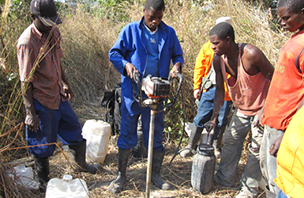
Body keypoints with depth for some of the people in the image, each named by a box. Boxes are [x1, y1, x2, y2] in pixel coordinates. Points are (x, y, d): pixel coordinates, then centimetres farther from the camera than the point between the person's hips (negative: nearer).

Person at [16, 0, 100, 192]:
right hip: (41, 101, -8)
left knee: (75, 130, 22)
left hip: (58, 95, 8)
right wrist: (30, 113, -19)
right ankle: (43, 183, 31)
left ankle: (80, 163, 48)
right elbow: (26, 81, -20)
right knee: (43, 144, 8)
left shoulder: (54, 32, 1)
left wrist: (65, 83, 22)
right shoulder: (27, 42, -22)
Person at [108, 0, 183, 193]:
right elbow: (114, 53, 1)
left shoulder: (169, 33, 6)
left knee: (156, 134, 11)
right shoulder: (130, 30, -1)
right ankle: (121, 175, 24)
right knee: (127, 134, 7)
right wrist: (125, 64, -19)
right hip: (132, 92, -2)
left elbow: (178, 55, 14)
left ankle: (156, 174, 29)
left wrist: (177, 65, -9)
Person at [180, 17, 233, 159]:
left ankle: (216, 147, 28)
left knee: (221, 121, 11)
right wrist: (197, 87, 2)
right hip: (209, 89, 1)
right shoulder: (207, 47, 8)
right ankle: (190, 146, 15)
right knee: (201, 118, 4)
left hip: (226, 91, -1)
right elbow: (199, 67, 9)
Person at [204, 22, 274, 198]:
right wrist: (214, 117, -6)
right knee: (230, 141, 11)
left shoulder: (251, 54, -29)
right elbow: (220, 89, -1)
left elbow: (274, 79, -19)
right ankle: (225, 179, 28)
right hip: (241, 109, 6)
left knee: (257, 149, 0)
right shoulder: (218, 60, -10)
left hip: (261, 108, -6)